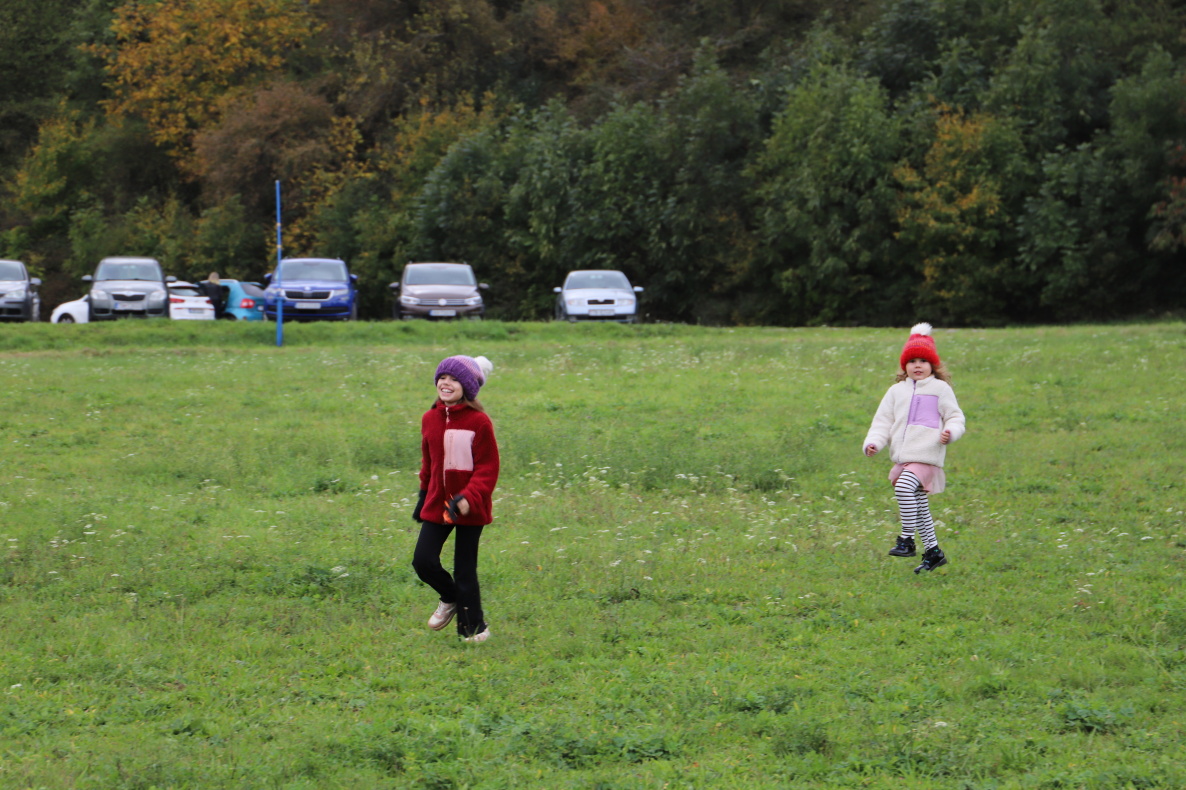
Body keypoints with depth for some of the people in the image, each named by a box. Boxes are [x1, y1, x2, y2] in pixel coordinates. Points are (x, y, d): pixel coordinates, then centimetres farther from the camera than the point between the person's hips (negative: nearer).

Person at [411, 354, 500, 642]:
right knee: (423, 561, -3)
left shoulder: (479, 422, -13)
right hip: (436, 504, 5)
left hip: (469, 509, -5)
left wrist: (469, 498, -23)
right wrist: (424, 494, 16)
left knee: (465, 570, 2)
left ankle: (473, 626, 18)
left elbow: (488, 467, -12)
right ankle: (450, 599, 28)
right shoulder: (430, 419, 3)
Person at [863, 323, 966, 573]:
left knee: (904, 487, -28)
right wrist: (873, 442, -1)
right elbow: (883, 420, 16)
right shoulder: (897, 391, 18)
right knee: (919, 505, 10)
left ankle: (906, 539, -23)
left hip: (926, 456, -6)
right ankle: (932, 550, 20)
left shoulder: (940, 389, 4)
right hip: (902, 458, 6)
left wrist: (950, 432, -19)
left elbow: (955, 417, 4)